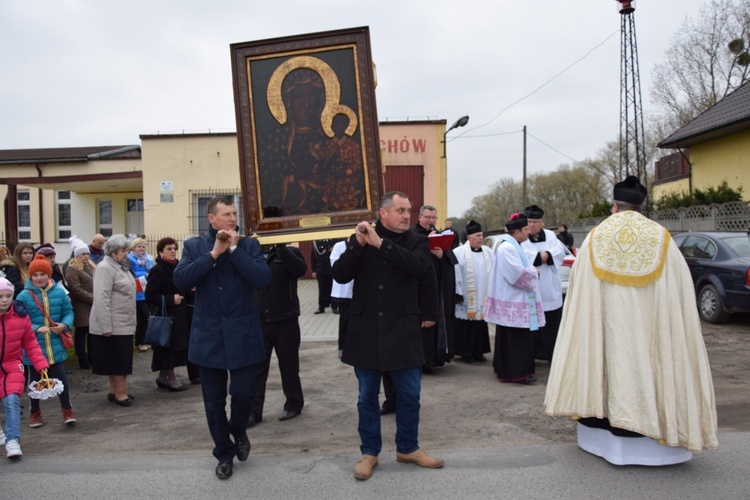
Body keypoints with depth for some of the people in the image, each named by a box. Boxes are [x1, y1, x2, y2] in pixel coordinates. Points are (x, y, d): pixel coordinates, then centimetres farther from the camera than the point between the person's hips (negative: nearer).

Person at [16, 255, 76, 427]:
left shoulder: (59, 292, -2)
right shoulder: (24, 296, -8)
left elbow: (68, 312, 6)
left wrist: (64, 325, -14)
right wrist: (36, 329, -22)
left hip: (56, 347, 1)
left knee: (61, 378, 1)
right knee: (35, 379, 15)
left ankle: (67, 410, 16)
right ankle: (35, 412, 32)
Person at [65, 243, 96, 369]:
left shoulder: (90, 266, 16)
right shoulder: (72, 269, -9)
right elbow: (76, 289, -17)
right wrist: (92, 298, -16)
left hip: (93, 307, 7)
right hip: (82, 308, -7)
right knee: (81, 334, 2)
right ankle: (83, 361, 9)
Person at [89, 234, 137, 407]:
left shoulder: (121, 266, 14)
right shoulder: (105, 267, -15)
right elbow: (101, 298, -21)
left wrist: (131, 321, 19)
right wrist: (106, 326, -24)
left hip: (123, 323, 9)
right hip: (113, 324, -9)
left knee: (119, 358, 14)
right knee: (118, 359, -3)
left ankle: (114, 391, 24)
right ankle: (120, 393, 5)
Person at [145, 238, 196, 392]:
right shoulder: (157, 270, -12)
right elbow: (150, 295, -18)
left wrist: (193, 294, 2)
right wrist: (171, 300, -23)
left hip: (179, 315, 8)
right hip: (165, 315, -8)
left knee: (177, 347, 12)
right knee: (169, 346, -2)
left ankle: (163, 377, 24)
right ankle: (171, 378, 10)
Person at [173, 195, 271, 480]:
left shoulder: (248, 245, 2)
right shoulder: (194, 246, 4)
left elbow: (263, 279, -13)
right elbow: (180, 280, -12)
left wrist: (234, 249, -14)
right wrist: (213, 254, -16)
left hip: (243, 337, -1)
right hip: (209, 337, 1)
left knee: (243, 392, -3)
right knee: (214, 402, 10)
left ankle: (238, 431, 31)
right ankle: (224, 454, 30)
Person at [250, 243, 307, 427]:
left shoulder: (289, 253, 0)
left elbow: (300, 269, -20)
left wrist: (281, 247, -24)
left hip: (285, 321, -3)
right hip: (259, 322, 3)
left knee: (288, 366, 9)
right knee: (257, 367, 1)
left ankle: (294, 404, 25)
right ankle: (253, 411, 7)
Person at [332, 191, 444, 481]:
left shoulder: (416, 242, 3)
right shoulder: (359, 239, 5)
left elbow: (420, 267, -19)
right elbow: (339, 276, -5)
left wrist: (380, 243, -21)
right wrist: (358, 244, -18)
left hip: (403, 331, 0)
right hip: (366, 330, 0)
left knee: (410, 394, 8)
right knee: (367, 396, 10)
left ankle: (407, 448, 28)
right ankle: (369, 452, 25)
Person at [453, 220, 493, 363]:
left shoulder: (488, 252, 6)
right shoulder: (459, 253, -7)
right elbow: (456, 276, -8)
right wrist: (458, 294, -10)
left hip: (483, 299, 4)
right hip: (467, 299, -4)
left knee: (481, 325, 8)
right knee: (466, 326, 2)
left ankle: (478, 352, 19)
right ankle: (465, 352, 14)